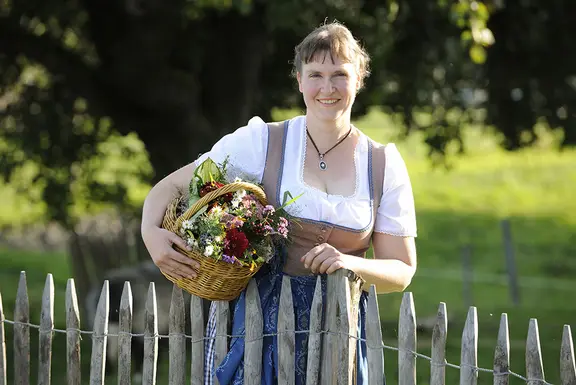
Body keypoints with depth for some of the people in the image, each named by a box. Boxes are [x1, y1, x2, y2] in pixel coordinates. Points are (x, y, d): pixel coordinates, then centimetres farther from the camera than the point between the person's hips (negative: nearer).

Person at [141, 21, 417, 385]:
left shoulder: (384, 164, 3)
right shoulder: (260, 142, -3)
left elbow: (402, 271, 4)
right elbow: (172, 187, 1)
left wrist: (350, 264, -17)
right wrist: (152, 232, -20)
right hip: (255, 321, -1)